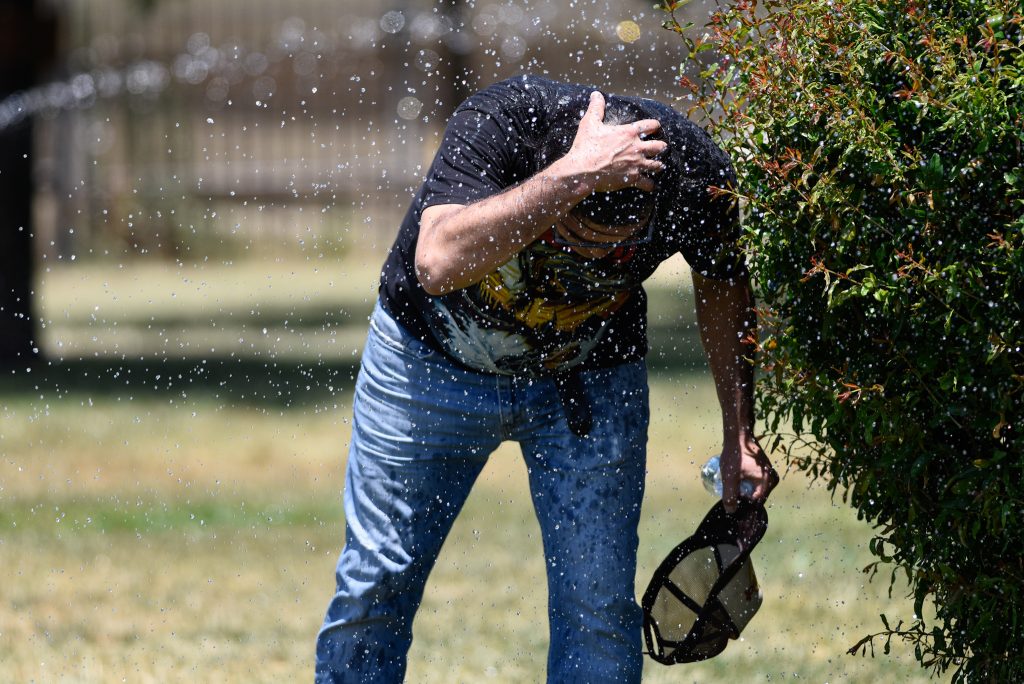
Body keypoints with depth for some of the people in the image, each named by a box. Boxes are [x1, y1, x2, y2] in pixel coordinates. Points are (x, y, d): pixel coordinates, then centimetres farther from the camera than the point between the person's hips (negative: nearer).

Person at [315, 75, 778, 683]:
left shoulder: (694, 174, -26)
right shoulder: (499, 123, -35)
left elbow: (721, 280, -2)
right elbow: (439, 263, -51)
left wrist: (740, 432, -5)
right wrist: (574, 175, -54)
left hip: (590, 380, 1)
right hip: (433, 359, -1)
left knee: (598, 605, -6)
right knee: (374, 584, 2)